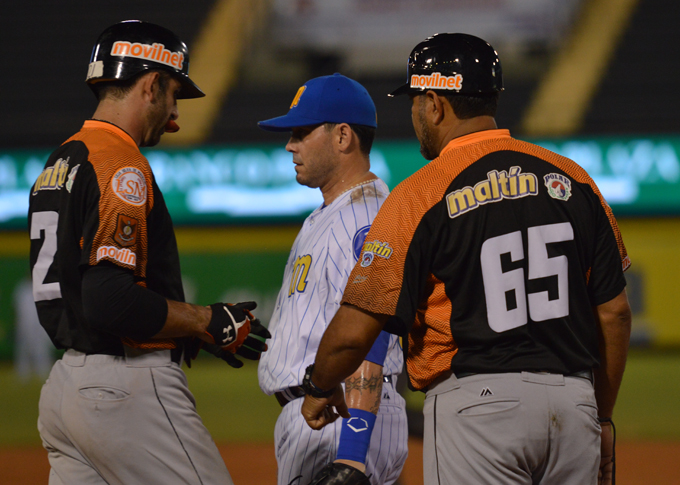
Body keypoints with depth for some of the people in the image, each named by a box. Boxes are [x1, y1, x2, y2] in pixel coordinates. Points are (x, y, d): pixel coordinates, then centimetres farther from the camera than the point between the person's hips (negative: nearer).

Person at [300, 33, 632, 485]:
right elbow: (614, 312, 11)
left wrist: (320, 388, 13)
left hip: (477, 403, -5)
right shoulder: (573, 179, 7)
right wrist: (601, 417, 22)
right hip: (575, 403, 5)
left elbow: (354, 330, -8)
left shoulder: (421, 195, -7)